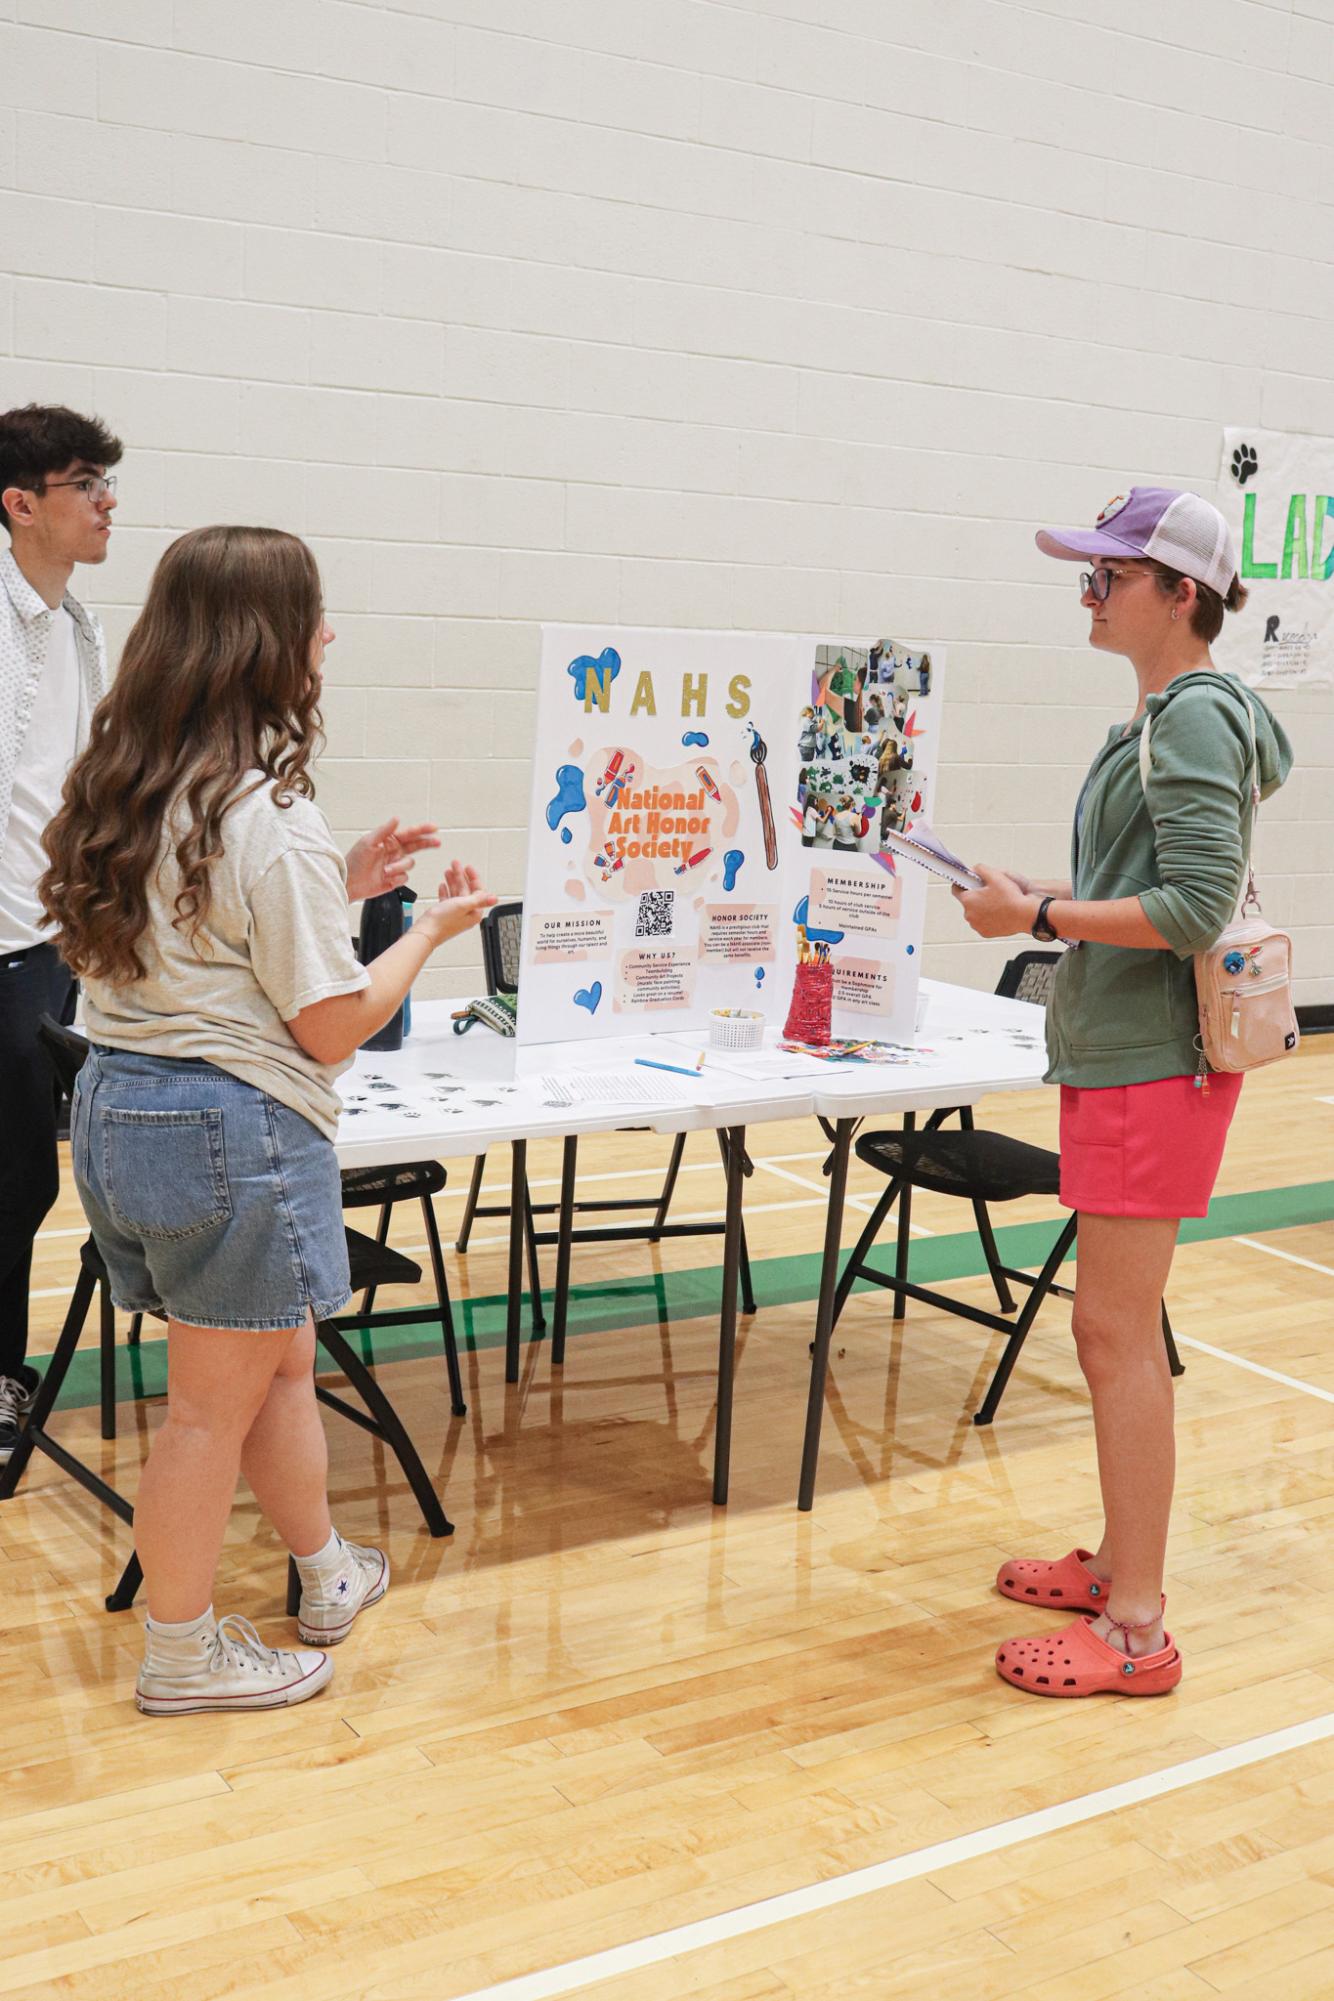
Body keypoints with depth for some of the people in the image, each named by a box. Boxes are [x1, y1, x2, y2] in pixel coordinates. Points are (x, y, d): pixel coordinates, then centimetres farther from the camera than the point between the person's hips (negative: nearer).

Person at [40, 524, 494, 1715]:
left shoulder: (124, 788, 5)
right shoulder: (271, 815, -21)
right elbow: (332, 1026, -17)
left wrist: (342, 884, 15)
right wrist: (432, 929, -3)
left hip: (116, 1108, 9)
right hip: (229, 1133, -9)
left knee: (280, 1358, 24)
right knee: (214, 1405, 8)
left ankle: (328, 1576, 41)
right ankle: (182, 1656, 25)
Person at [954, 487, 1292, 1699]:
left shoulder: (1197, 716, -15)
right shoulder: (1163, 715, 14)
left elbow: (1198, 906, -23)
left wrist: (1040, 915, -20)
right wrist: (1046, 900, 9)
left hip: (1154, 1065, -10)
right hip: (1116, 1053, 10)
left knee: (1117, 1330, -6)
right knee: (1116, 1325, 16)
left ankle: (1137, 1631, 3)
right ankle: (1121, 1563, 28)